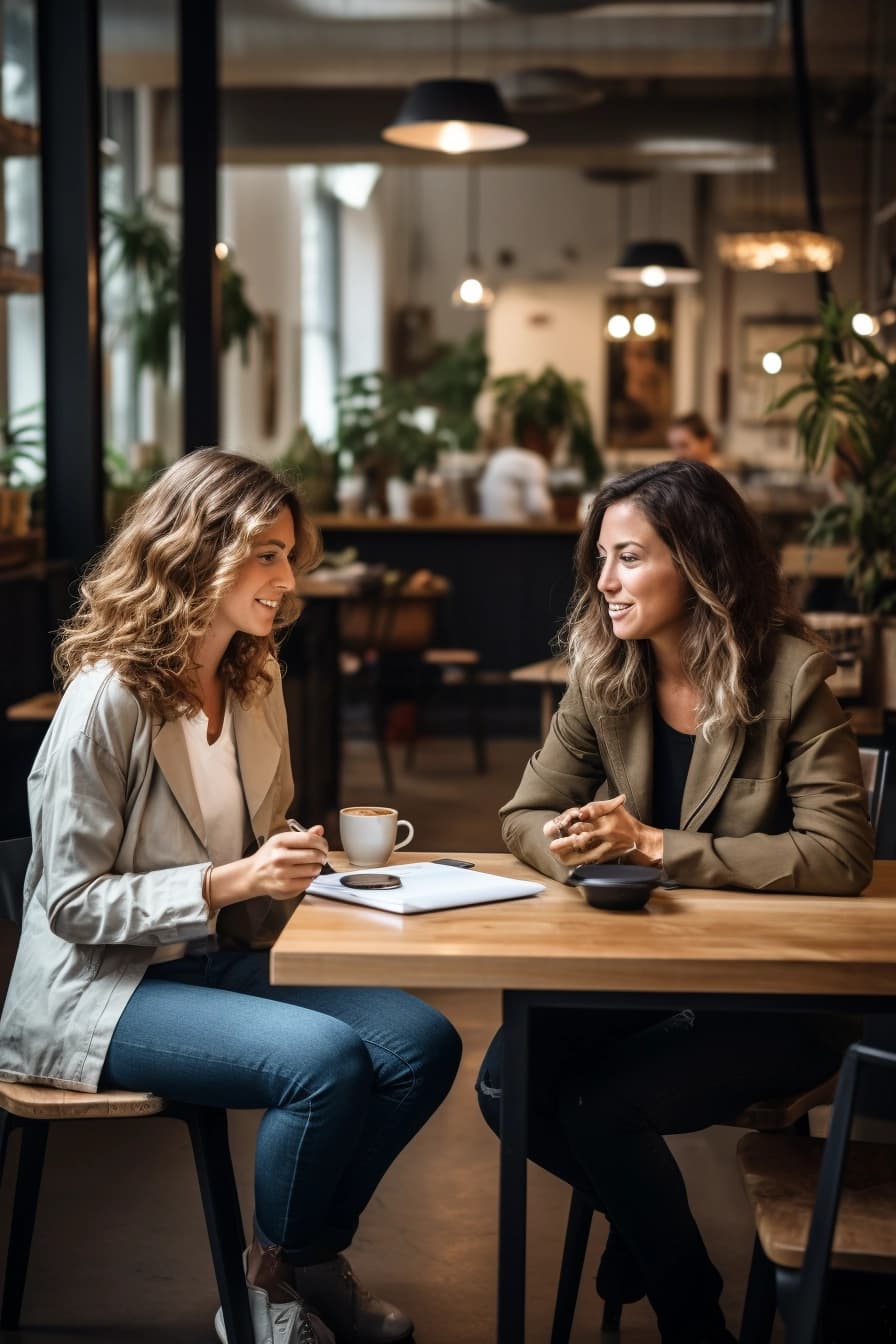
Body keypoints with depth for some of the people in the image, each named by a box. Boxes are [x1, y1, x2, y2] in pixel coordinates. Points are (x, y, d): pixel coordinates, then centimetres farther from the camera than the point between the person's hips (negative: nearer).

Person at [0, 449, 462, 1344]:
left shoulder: (255, 684, 8)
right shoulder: (108, 700, -17)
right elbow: (72, 901, -17)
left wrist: (308, 859, -1)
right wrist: (230, 883, -25)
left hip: (213, 964, 8)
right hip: (99, 985, -8)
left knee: (421, 1043, -13)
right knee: (327, 1059, -29)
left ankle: (312, 1259, 7)